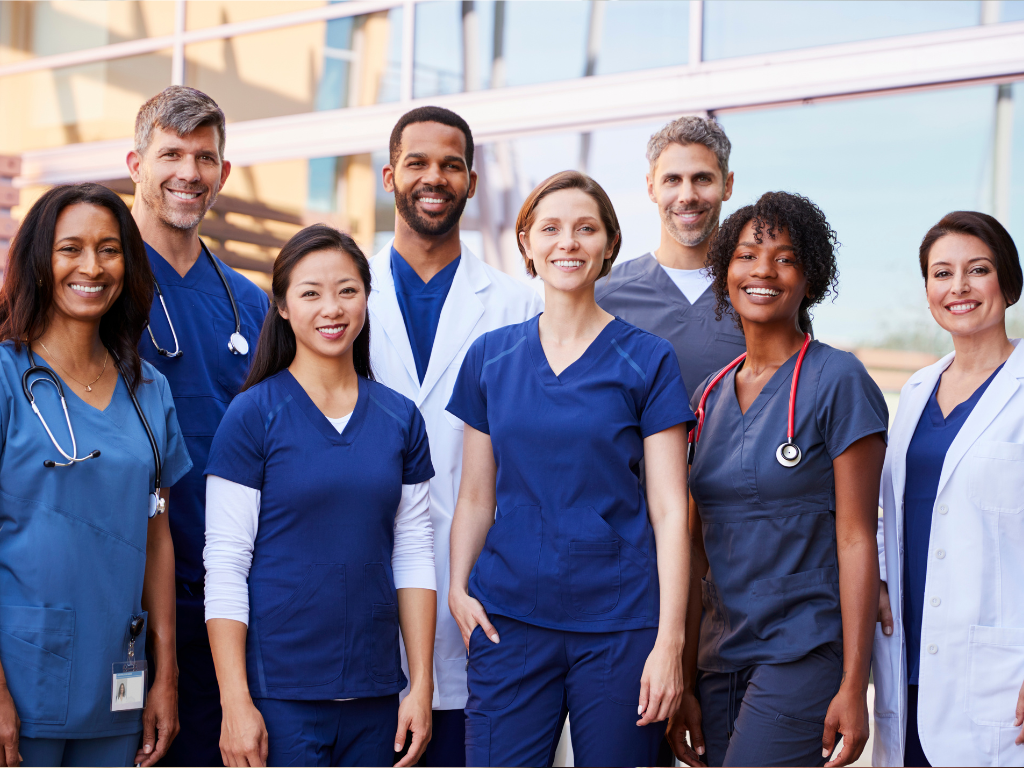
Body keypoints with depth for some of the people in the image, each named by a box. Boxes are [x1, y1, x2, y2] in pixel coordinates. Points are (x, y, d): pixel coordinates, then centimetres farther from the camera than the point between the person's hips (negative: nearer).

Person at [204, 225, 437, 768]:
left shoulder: (400, 418, 7)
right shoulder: (253, 415, -5)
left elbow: (413, 556, 8)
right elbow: (225, 564, -7)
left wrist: (421, 686, 3)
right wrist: (236, 702, -12)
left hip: (374, 692, 4)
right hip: (278, 692, -4)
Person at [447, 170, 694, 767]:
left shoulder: (647, 360, 0)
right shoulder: (490, 357, 8)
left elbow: (670, 511, -3)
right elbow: (476, 497, 13)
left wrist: (670, 640, -9)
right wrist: (458, 588, -3)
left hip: (618, 624, -2)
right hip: (508, 619, 2)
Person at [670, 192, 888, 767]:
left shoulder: (839, 381, -6)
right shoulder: (710, 396, 11)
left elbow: (856, 540, -9)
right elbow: (697, 552, 12)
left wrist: (853, 686, -13)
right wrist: (683, 683, 8)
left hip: (804, 654, -6)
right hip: (718, 660, 6)